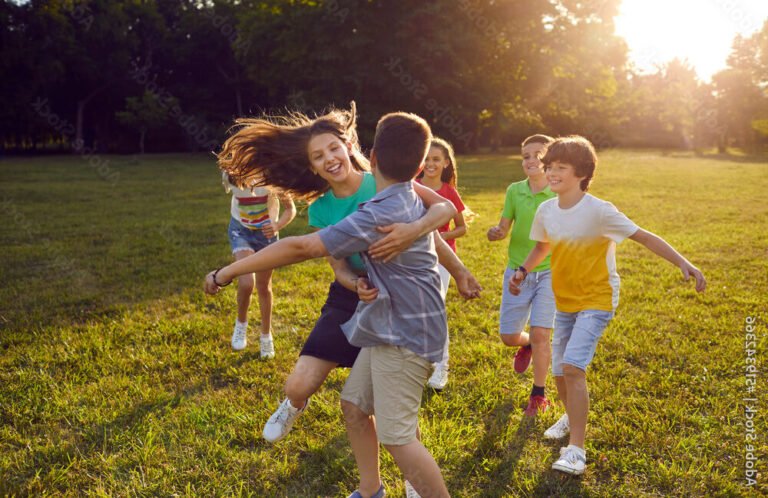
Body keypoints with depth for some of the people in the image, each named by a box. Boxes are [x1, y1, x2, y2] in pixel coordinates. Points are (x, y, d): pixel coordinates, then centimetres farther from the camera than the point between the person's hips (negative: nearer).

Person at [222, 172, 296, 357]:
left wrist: (278, 225, -35)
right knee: (246, 283, -21)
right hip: (240, 230, 0)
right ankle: (241, 323, 10)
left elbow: (290, 209, -18)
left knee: (264, 286, 10)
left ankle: (266, 335, 32)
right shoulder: (230, 174, -20)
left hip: (266, 232, 0)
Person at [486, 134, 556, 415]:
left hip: (549, 272, -2)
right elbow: (504, 228, 0)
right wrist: (495, 233, -22)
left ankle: (538, 395, 12)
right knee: (509, 336, 7)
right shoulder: (514, 190, -2)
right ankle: (527, 345, 45)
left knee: (540, 334, -8)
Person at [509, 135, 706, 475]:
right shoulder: (546, 211, -3)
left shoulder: (599, 211, -20)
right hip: (564, 301, 6)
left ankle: (576, 450, -12)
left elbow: (644, 237, -20)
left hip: (597, 300, -6)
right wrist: (522, 271, -1)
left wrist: (682, 262, -31)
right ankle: (573, 415, 46)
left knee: (573, 366, -22)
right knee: (560, 371, 13)